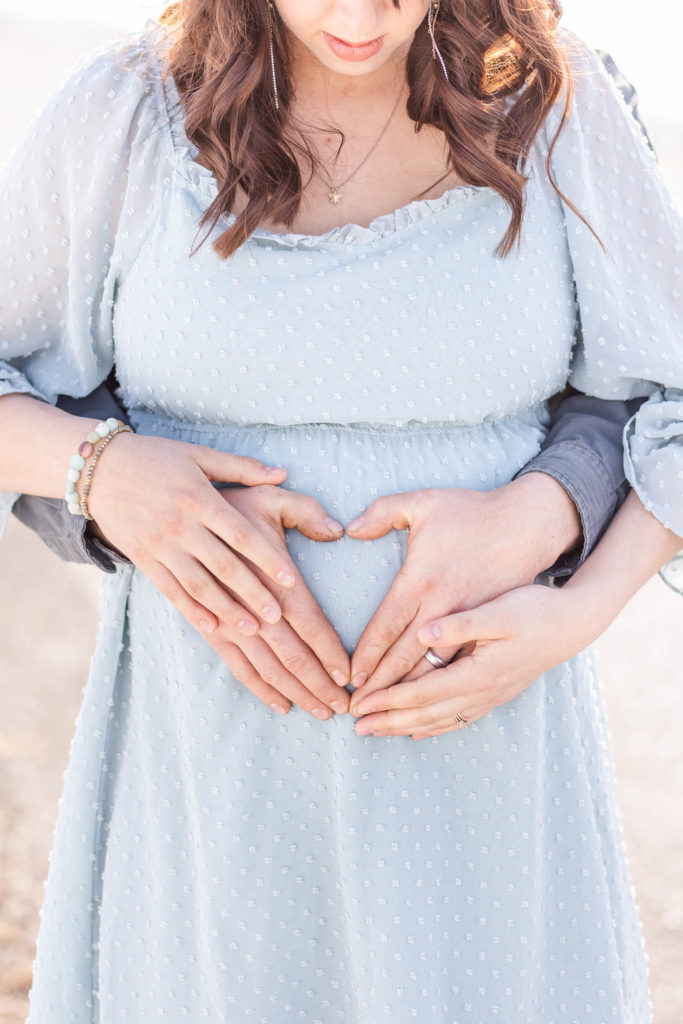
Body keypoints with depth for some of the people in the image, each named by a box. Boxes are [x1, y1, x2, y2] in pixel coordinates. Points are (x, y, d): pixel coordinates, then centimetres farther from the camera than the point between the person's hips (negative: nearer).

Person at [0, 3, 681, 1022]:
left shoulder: (554, 106, -4)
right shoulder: (125, 116, -5)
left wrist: (576, 615, -14)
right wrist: (100, 471, -18)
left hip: (482, 755, 1)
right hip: (210, 759, 0)